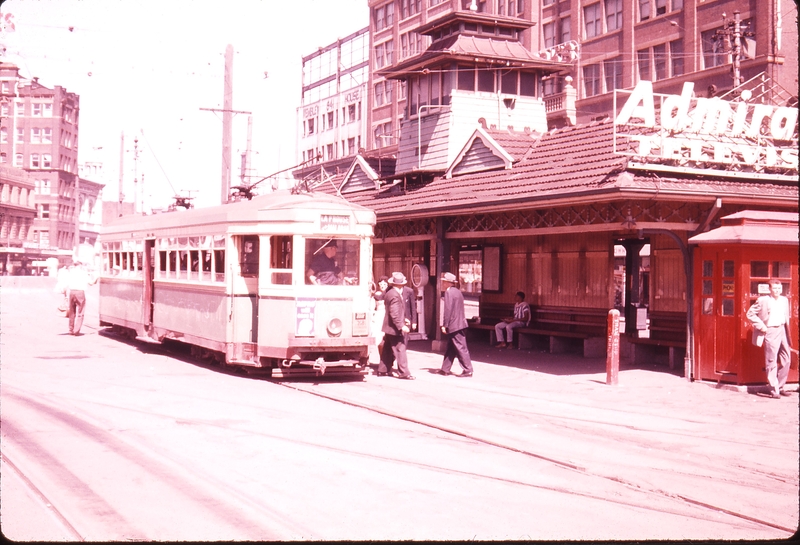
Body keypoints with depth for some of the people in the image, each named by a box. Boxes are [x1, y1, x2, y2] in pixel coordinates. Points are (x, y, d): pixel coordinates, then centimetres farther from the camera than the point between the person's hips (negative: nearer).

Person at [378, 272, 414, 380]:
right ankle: (404, 373, -6)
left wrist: (402, 319, 25)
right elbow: (394, 314, -25)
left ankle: (382, 370, 22)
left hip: (388, 327, 10)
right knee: (400, 349, -7)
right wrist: (401, 326, -26)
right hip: (395, 327, -10)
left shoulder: (389, 293, 9)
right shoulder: (395, 295, -21)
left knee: (387, 350, 16)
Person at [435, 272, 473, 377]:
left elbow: (448, 310, -19)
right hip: (460, 324, 10)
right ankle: (445, 369, 19)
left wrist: (444, 325, -15)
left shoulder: (449, 292, -14)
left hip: (454, 325, -10)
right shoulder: (457, 291, 16)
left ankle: (467, 370, -5)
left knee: (461, 348, -7)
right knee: (450, 348, 13)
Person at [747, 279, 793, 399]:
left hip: (783, 330, 7)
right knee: (771, 361, -5)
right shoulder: (763, 300, -7)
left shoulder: (785, 300, 11)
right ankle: (774, 390, -2)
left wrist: (787, 328, 13)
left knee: (786, 359, 8)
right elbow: (750, 313, -5)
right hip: (771, 331, -6)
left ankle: (780, 387, 20)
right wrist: (761, 326, -10)